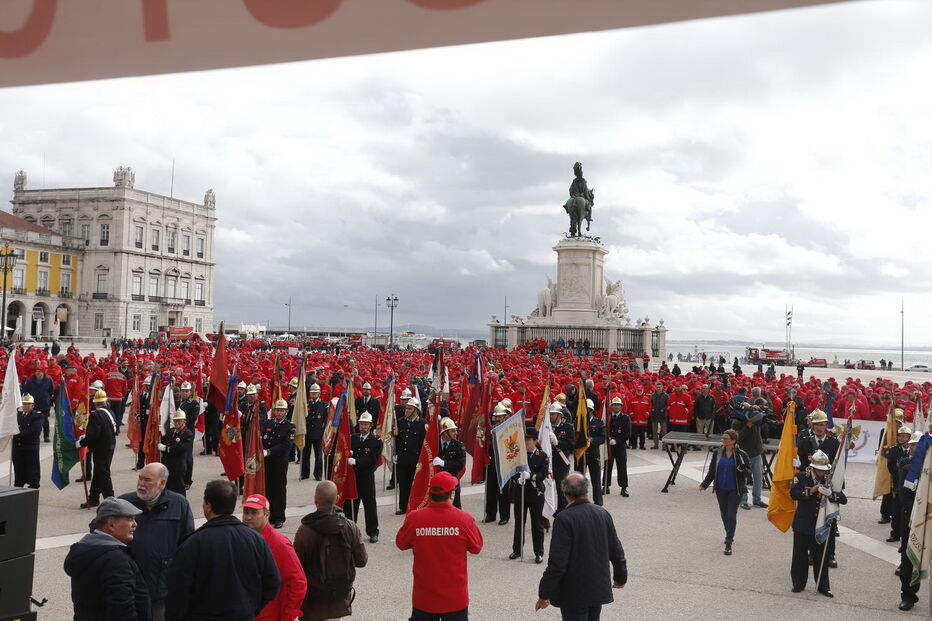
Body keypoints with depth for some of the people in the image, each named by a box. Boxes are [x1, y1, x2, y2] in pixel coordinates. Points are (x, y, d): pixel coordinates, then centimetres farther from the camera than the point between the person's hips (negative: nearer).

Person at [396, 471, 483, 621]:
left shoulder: (414, 518, -15)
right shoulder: (464, 519, -17)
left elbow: (401, 544, 4)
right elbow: (476, 548, -1)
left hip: (424, 596, 1)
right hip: (456, 597, -1)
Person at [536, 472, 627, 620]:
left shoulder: (564, 519, -21)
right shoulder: (603, 514, -2)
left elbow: (557, 563, -22)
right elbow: (617, 551, 8)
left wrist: (544, 594, -12)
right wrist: (620, 577, 25)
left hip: (574, 594, -6)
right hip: (599, 589, 6)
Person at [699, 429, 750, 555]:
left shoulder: (740, 454, -8)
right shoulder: (717, 453, 1)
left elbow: (749, 469, 0)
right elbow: (712, 471, 7)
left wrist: (743, 471, -23)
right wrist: (704, 484, 1)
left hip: (734, 489, -4)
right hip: (721, 489, 4)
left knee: (731, 515, -7)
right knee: (724, 514, 13)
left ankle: (728, 543, -4)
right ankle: (729, 536, 36)